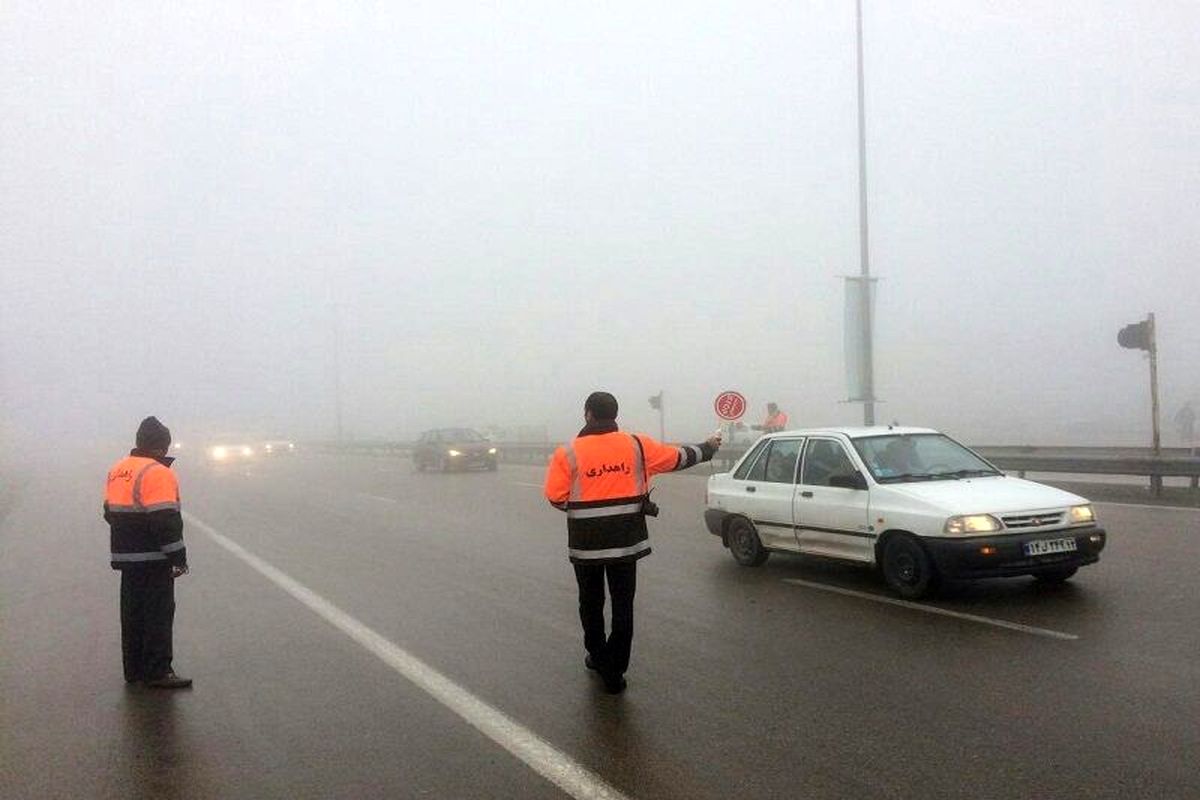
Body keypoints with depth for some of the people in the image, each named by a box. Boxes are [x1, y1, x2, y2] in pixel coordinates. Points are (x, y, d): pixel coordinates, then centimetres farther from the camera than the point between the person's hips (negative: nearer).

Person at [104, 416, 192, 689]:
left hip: (125, 555, 8)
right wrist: (178, 556, -16)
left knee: (132, 613, 15)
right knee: (158, 615, -2)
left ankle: (134, 669, 22)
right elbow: (165, 521, -20)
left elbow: (111, 512, 19)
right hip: (153, 558, -8)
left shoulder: (117, 470, 11)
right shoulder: (158, 473, -16)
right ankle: (157, 672, -2)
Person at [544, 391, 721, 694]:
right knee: (623, 606, 8)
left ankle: (597, 657, 33)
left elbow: (556, 498, -10)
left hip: (585, 544, -1)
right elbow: (679, 457, 10)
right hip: (626, 542, 1)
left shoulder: (568, 453, -8)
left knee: (591, 603, 18)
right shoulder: (636, 445, -2)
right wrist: (709, 447, 28)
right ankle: (614, 670, 8)